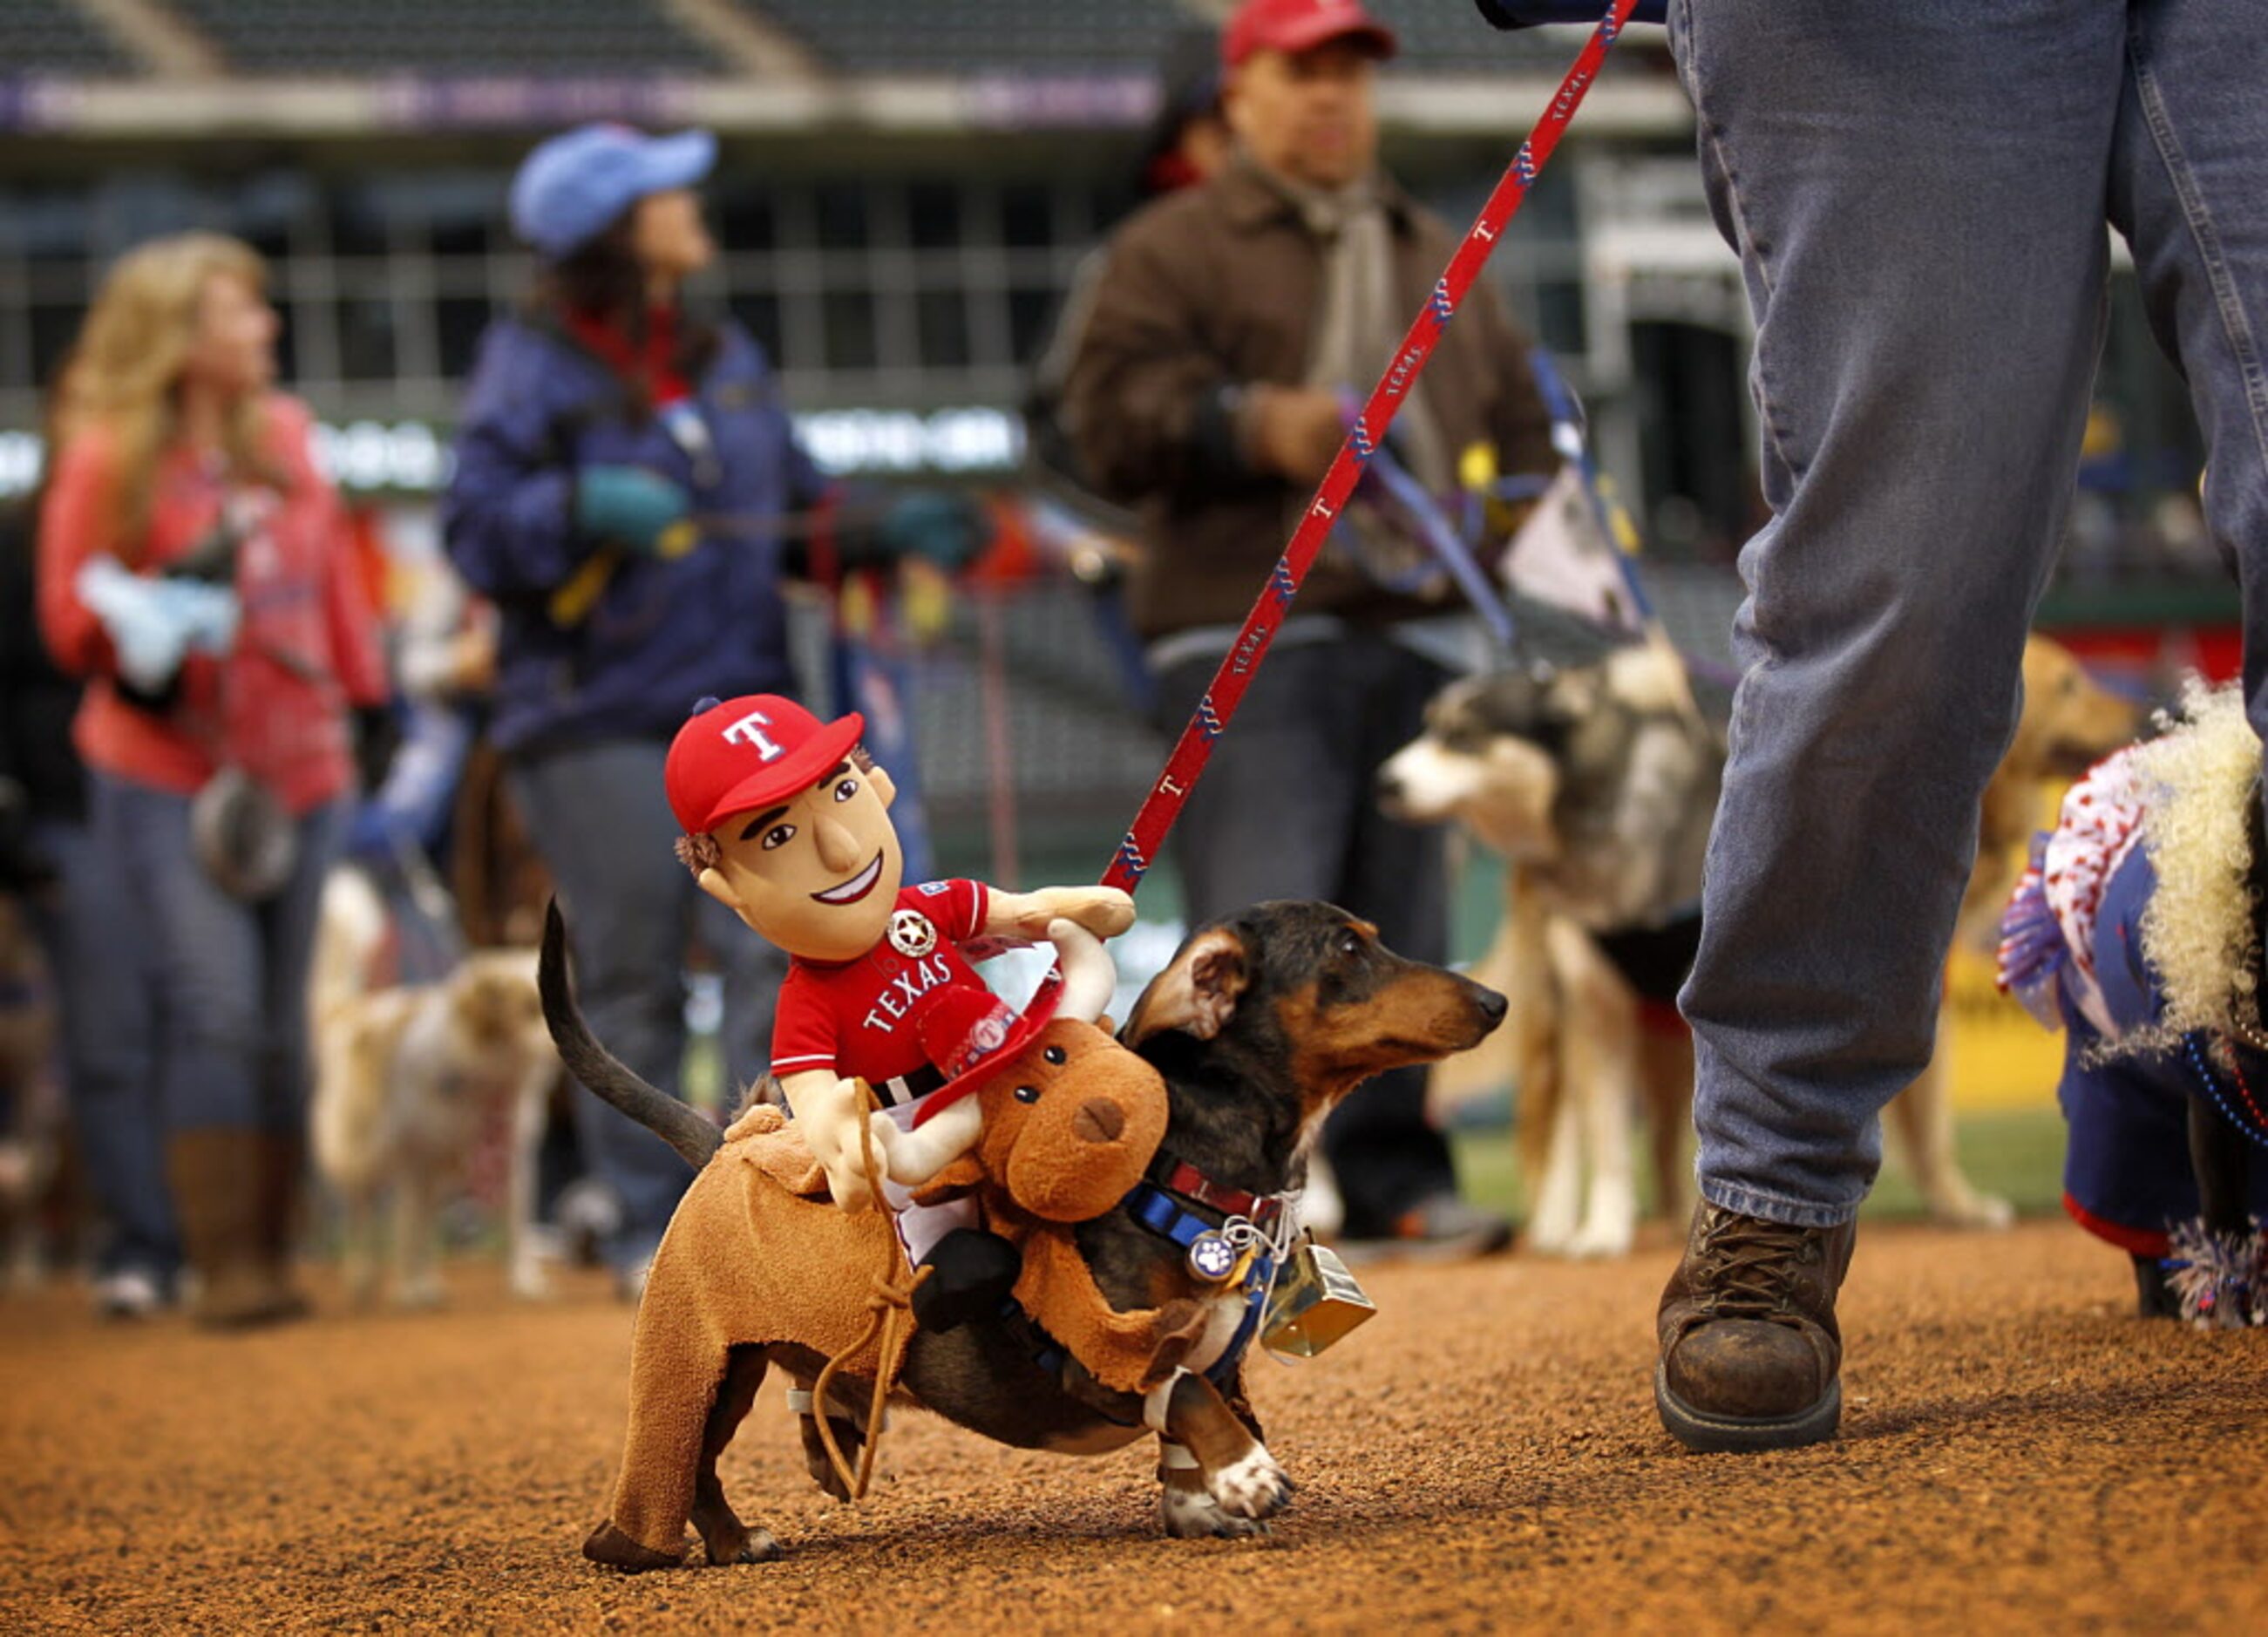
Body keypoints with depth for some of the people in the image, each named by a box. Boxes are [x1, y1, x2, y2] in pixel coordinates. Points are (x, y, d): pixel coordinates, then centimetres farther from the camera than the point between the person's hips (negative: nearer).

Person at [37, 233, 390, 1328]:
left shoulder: (283, 437, 8)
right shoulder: (107, 460, -5)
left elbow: (333, 579, 17)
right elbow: (70, 619, -1)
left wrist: (362, 701, 15)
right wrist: (153, 617, -19)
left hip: (298, 774, 5)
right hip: (169, 782, -5)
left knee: (281, 1022, 5)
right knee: (217, 1008, -14)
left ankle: (270, 1256, 13)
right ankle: (226, 1266, -10)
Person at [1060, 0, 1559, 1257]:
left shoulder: (1437, 261, 25)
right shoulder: (1174, 248, 6)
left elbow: (1518, 421, 30)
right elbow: (1111, 415, -6)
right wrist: (1255, 426, -18)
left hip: (1412, 636, 6)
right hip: (1248, 643, -6)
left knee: (1403, 936, 5)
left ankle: (1392, 1182, 10)